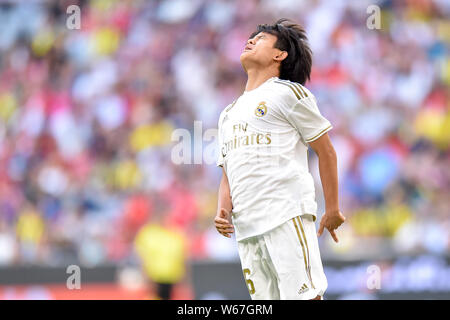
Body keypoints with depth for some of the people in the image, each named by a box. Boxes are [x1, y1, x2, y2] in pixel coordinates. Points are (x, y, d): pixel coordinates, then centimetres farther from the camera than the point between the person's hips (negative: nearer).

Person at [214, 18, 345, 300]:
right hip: (246, 225, 6)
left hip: (287, 213, -6)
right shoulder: (229, 113, 25)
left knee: (304, 296, -15)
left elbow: (325, 151, 4)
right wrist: (223, 211, 6)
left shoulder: (289, 93, 5)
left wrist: (333, 209, 1)